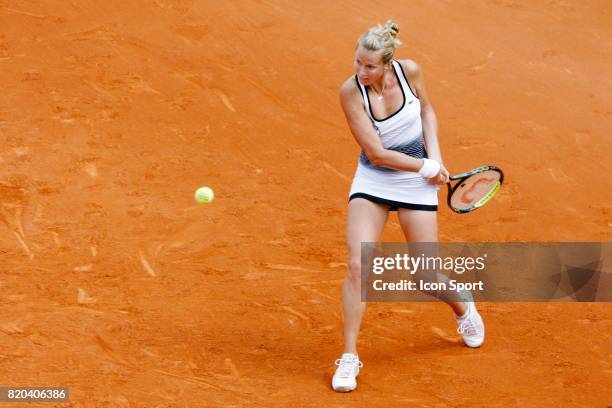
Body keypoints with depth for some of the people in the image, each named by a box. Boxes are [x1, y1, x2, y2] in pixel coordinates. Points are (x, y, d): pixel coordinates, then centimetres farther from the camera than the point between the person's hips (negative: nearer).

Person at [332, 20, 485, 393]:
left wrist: (435, 157, -6)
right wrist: (425, 167, -16)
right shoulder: (351, 92, -22)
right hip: (372, 180, -1)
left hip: (416, 182, 1)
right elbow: (376, 153, -21)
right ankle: (349, 357, -5)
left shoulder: (409, 71, -16)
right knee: (358, 265, -16)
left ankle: (463, 308, 39)